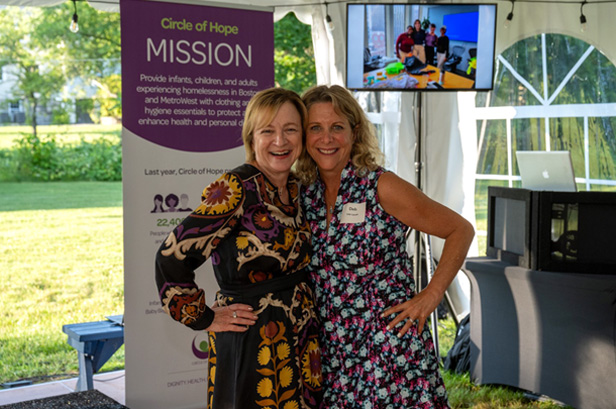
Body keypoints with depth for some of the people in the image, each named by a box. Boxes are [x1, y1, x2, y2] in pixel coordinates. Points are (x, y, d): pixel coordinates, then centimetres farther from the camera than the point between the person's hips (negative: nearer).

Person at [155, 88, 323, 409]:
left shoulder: (296, 189, 7)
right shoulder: (235, 189, -16)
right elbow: (171, 257, -19)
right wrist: (205, 319, -11)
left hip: (303, 343, 7)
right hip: (252, 346, -7)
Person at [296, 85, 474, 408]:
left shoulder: (380, 187, -10)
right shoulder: (305, 195, 5)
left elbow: (460, 230, -4)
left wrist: (429, 297, -8)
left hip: (390, 351, -4)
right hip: (332, 355, 4)